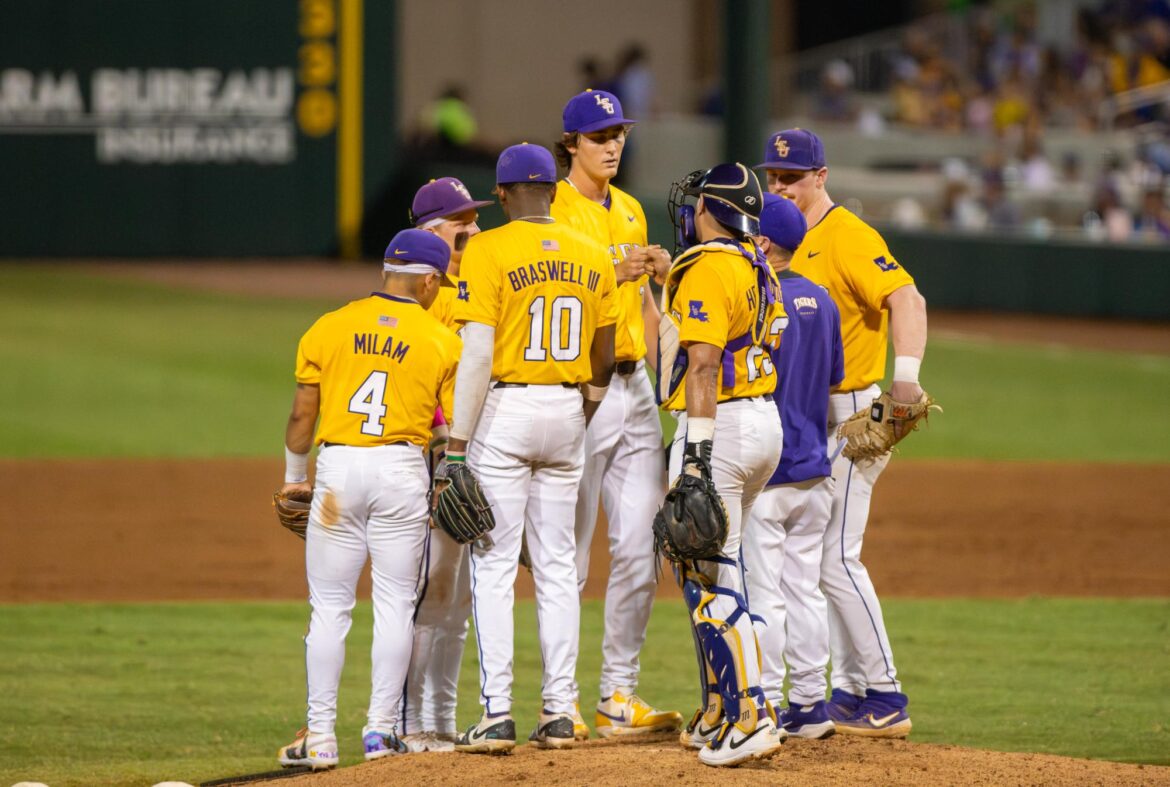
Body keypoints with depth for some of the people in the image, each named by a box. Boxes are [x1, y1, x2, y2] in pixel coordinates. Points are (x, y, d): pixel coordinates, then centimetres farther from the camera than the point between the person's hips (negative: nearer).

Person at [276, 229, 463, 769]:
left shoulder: (328, 328, 5)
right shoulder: (442, 340, 2)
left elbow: (302, 413, 5)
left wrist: (294, 478, 16)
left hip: (337, 465, 1)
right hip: (403, 467, -1)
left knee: (329, 605, 4)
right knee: (394, 603, 7)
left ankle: (320, 737, 1)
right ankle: (381, 729, 5)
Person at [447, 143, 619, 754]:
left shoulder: (486, 251, -10)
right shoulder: (591, 256, 6)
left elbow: (478, 353, -16)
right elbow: (603, 361, 12)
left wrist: (457, 444, -15)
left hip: (505, 410, -5)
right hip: (567, 410, 5)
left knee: (494, 565, -2)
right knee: (557, 564, 10)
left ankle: (496, 714, -6)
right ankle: (559, 711, 10)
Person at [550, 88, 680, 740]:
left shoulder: (630, 211, 17)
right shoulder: (552, 212, -6)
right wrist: (614, 272, -23)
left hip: (635, 387, 7)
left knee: (640, 549, 4)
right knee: (569, 556, -4)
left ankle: (620, 696, 11)